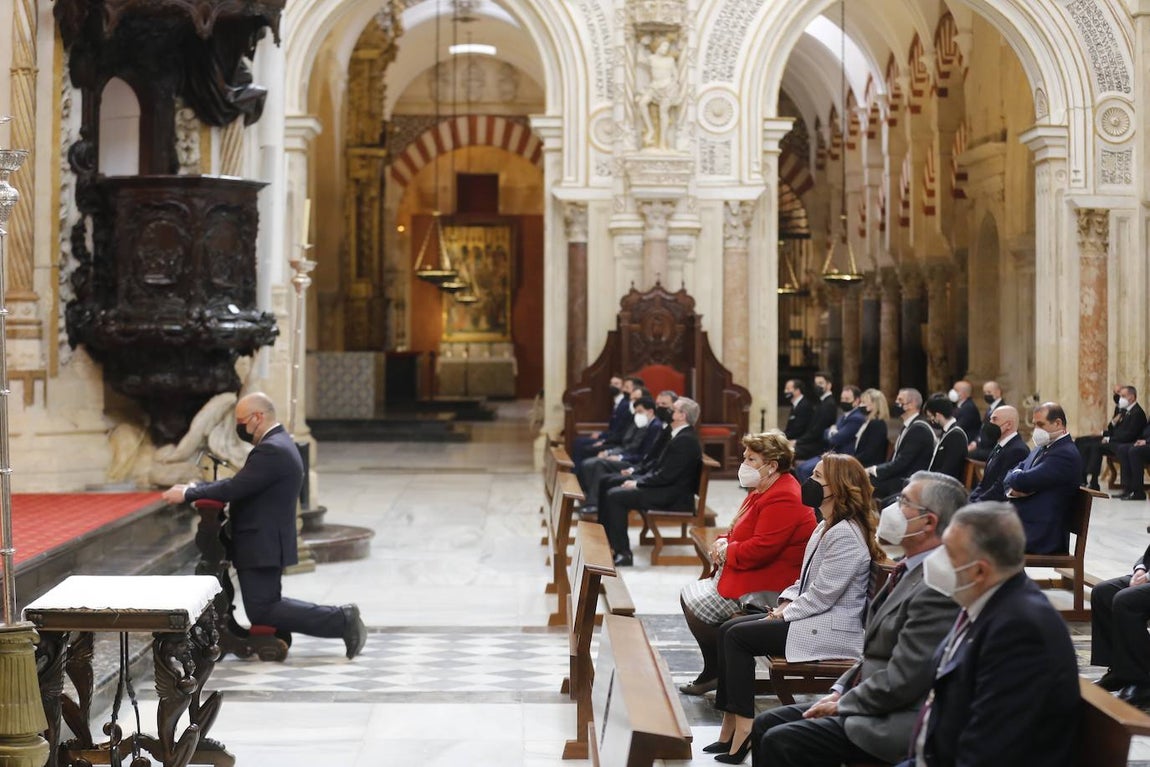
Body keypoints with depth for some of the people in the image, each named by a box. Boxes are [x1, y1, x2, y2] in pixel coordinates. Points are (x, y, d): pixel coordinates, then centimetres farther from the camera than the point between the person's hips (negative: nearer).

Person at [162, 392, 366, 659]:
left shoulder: (272, 450, -20)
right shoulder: (277, 444, 14)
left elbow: (235, 488, -24)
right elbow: (240, 484, 14)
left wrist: (188, 494, -15)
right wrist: (194, 488, 5)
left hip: (263, 546, -10)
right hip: (265, 544, 10)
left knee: (262, 612, -7)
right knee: (266, 605, 16)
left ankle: (342, 620, -6)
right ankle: (342, 620, 13)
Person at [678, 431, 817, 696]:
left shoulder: (783, 499, -21)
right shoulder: (764, 491, 14)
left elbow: (761, 548, -29)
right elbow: (743, 533, 24)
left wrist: (727, 552, -12)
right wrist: (724, 542, 2)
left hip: (768, 589, -11)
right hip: (749, 573, 11)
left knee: (697, 605, -16)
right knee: (689, 594, 7)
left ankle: (719, 672, 2)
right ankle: (712, 671, 11)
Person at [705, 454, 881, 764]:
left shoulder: (846, 536, -20)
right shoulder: (826, 527, 13)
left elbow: (821, 596, -22)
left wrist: (785, 614, -11)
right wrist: (785, 603, 5)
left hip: (832, 631, -11)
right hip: (812, 618, 11)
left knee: (737, 637, -14)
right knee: (728, 630, 1)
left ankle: (743, 730, -11)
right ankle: (730, 729, -3)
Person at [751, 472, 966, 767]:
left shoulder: (940, 587, -22)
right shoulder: (910, 571, 11)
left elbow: (900, 682, -23)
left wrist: (841, 705, -11)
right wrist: (839, 692, 7)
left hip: (894, 724, -10)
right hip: (868, 703, 10)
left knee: (780, 742, -18)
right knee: (765, 725, 5)